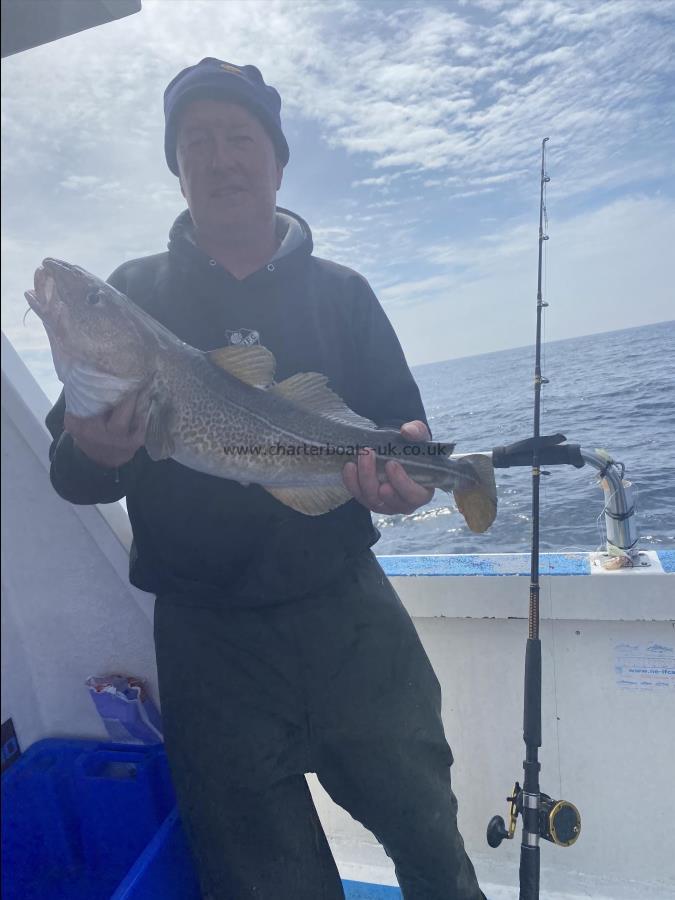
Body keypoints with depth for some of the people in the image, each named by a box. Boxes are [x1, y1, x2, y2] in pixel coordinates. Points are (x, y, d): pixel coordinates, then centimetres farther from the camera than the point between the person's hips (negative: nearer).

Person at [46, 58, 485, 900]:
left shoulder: (340, 291, 6)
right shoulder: (134, 291, 3)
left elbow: (404, 425, 6)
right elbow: (71, 473, 1)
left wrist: (404, 472, -16)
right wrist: (93, 456, -22)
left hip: (348, 612, 1)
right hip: (208, 635, 0)